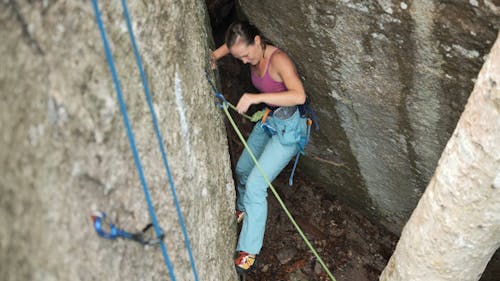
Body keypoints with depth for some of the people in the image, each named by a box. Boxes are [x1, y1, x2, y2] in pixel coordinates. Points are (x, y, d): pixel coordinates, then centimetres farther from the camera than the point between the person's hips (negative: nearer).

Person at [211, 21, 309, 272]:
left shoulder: (278, 60, -27)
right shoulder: (254, 53, -4)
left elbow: (299, 95, -41)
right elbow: (231, 44, 19)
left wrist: (257, 97, -46)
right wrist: (214, 57, 0)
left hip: (287, 128, -9)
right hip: (268, 121, 9)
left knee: (255, 185, -14)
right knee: (242, 170, 21)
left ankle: (249, 251, -3)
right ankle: (242, 210, 51)